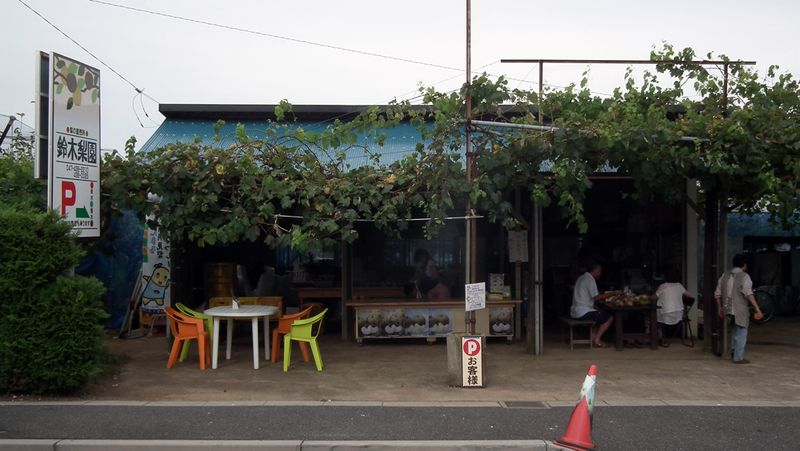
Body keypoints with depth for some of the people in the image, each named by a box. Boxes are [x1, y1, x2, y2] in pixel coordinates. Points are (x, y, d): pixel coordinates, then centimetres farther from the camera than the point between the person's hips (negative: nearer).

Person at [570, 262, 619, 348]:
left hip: (575, 312, 10)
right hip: (583, 312, -10)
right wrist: (612, 293, -13)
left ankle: (595, 337, 16)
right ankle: (597, 340, -3)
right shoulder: (590, 279, -12)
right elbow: (596, 297, -20)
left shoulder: (581, 278, 17)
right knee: (609, 317, -5)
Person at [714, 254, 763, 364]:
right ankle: (738, 357, 8)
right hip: (740, 310, -6)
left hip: (727, 309, 6)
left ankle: (734, 350, 26)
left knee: (736, 329, 27)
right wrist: (757, 310, -27)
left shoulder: (725, 275, 9)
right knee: (741, 333, 5)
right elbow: (749, 294, -24)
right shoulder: (744, 276, -10)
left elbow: (717, 294, 13)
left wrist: (719, 308, 24)